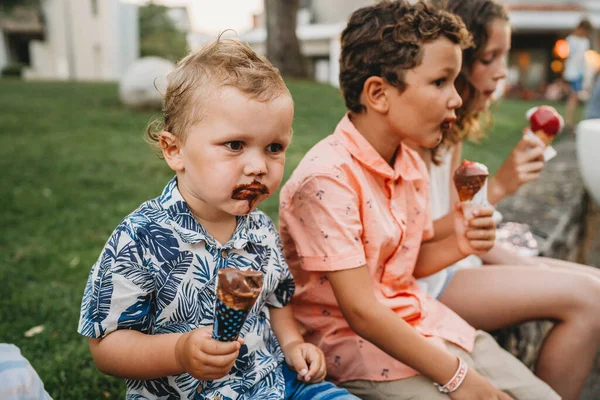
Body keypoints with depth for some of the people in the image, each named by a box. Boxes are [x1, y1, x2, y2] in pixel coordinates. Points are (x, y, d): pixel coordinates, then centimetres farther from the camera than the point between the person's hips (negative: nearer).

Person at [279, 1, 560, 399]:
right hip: (355, 342, -7)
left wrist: (459, 245, -5)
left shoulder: (413, 166, 2)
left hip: (422, 323, 8)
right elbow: (362, 312, -23)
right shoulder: (328, 178, -24)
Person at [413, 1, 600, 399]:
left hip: (457, 263, 9)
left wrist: (526, 265, 1)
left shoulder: (452, 128, 9)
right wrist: (496, 187, -22)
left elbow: (457, 227, 9)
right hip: (424, 285, -9)